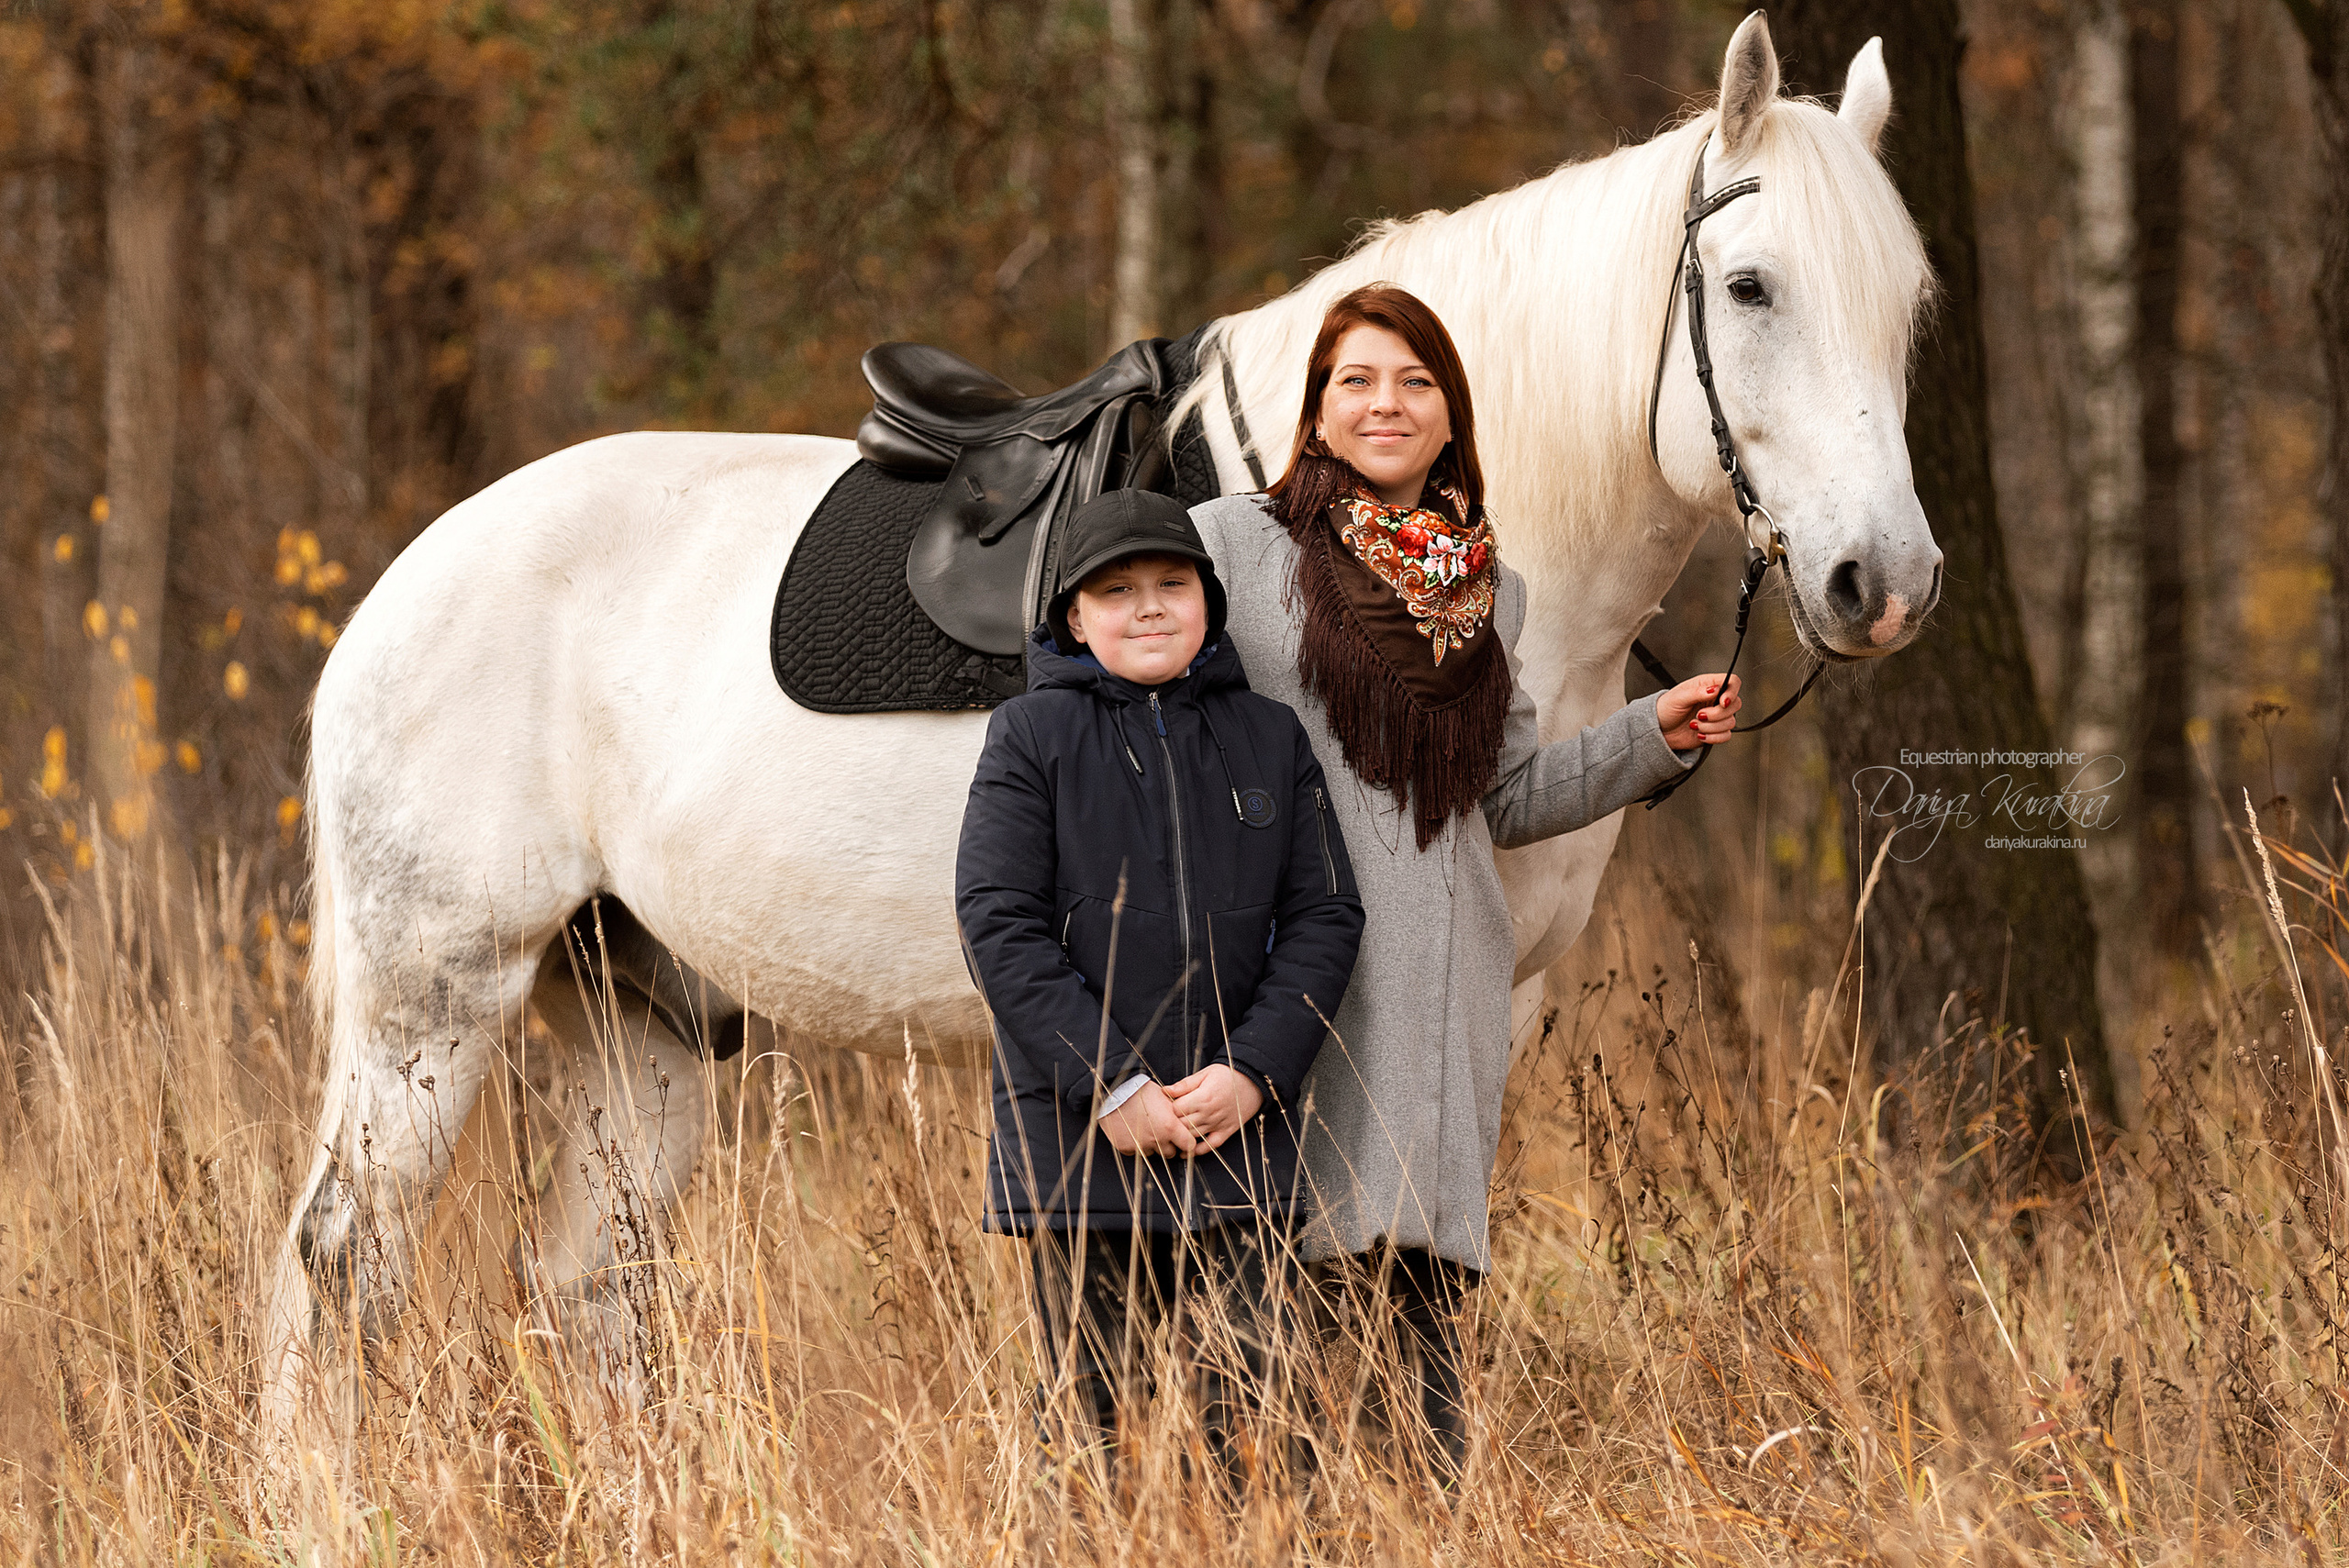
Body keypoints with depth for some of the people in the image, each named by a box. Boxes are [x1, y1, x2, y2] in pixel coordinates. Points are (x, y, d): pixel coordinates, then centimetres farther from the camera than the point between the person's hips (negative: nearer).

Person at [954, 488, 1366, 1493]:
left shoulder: (1270, 740, 8)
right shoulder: (1033, 736, -1)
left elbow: (1324, 919, 3)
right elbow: (1000, 926, -8)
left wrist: (1251, 1072, -11)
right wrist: (1111, 1087, -15)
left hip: (1240, 1136, 2)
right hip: (1077, 1137, -2)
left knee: (1250, 1416, 2)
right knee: (1089, 1417, 4)